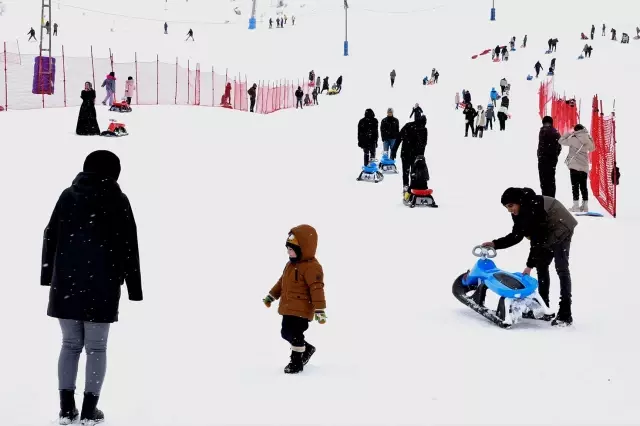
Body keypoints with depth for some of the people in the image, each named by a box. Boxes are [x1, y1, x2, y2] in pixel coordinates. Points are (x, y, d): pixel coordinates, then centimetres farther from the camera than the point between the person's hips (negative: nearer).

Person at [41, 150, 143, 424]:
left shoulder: (68, 195, 8)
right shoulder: (117, 200, -2)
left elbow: (50, 237, 10)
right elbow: (128, 247, -3)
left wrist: (47, 276, 18)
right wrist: (134, 289, 1)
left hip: (65, 283, 3)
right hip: (101, 286, -3)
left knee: (70, 345, 13)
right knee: (96, 348, 5)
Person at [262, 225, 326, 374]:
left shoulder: (311, 267, -19)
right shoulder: (291, 264, 12)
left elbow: (317, 288, -23)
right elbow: (282, 282, 24)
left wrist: (319, 309, -27)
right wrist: (271, 296, 27)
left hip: (301, 310, -9)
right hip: (289, 308, 9)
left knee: (295, 335, -6)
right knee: (286, 333, 15)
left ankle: (297, 362, 8)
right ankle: (307, 348, 36)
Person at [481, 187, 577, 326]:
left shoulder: (533, 207, -34)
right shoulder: (519, 212, -6)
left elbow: (537, 239, -33)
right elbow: (516, 235, 1)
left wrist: (530, 264, -31)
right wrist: (495, 244, -10)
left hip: (561, 229, -10)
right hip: (547, 233, 10)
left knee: (561, 268, -16)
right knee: (541, 265, 12)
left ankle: (565, 315, -21)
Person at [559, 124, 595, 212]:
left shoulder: (573, 139, -12)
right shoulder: (588, 140, 3)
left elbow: (561, 141, -4)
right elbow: (592, 148, 23)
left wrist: (568, 134, 6)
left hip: (574, 166, -5)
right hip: (584, 166, 5)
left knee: (575, 185, -3)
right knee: (583, 186, 11)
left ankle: (576, 205, -7)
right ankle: (585, 205, 11)